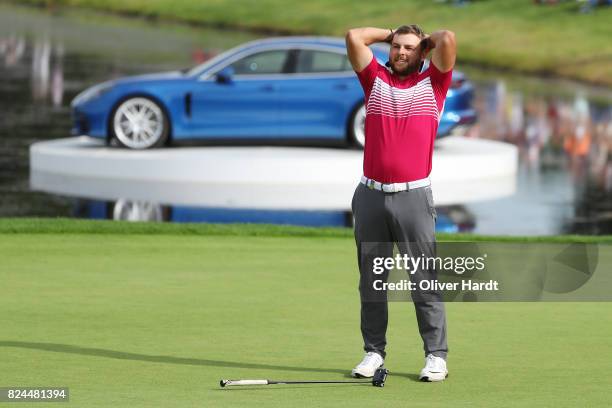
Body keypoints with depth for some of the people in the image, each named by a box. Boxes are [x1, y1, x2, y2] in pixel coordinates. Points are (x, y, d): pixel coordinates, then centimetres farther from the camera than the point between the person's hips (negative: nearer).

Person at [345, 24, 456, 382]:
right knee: (371, 281, 5)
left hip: (413, 195, -3)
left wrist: (426, 40, 14)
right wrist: (389, 34, 18)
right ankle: (374, 352, 10)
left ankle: (436, 355, -2)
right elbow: (354, 37, 7)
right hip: (371, 194, 3)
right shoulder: (376, 80, 14)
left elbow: (447, 39, -5)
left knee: (425, 279, -4)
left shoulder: (433, 83, 8)